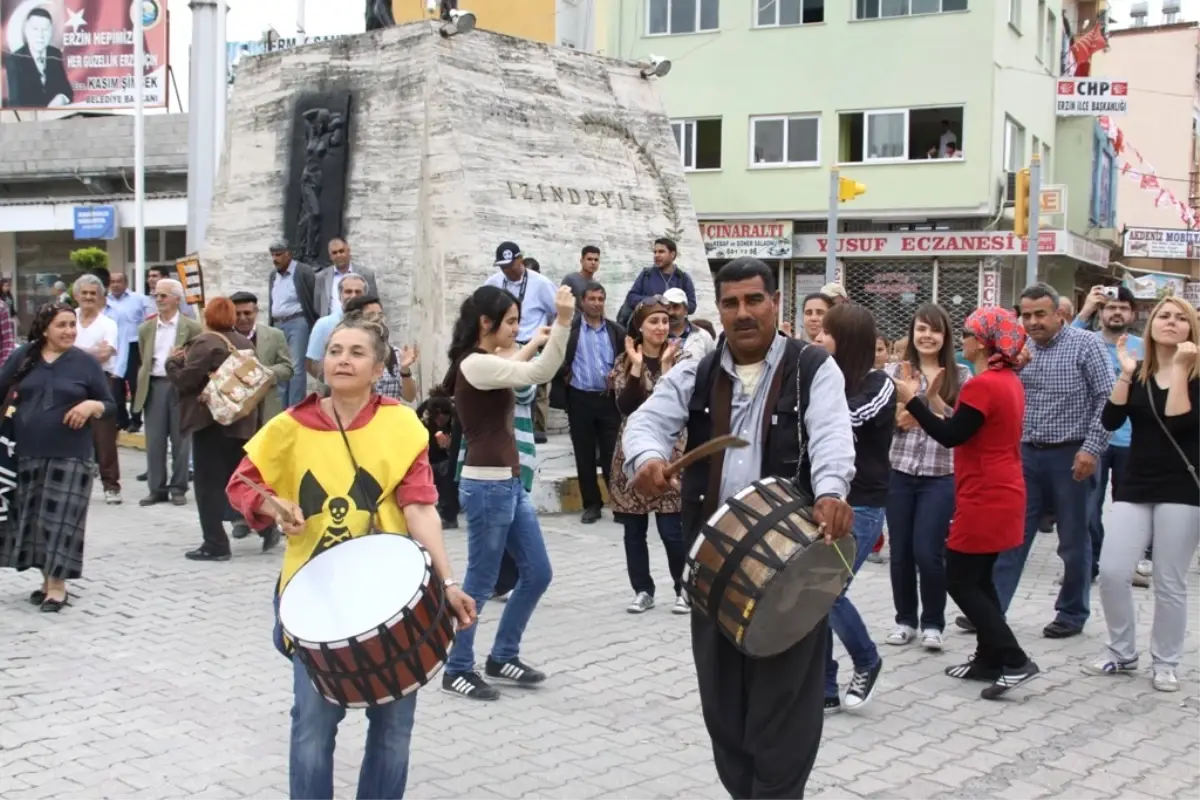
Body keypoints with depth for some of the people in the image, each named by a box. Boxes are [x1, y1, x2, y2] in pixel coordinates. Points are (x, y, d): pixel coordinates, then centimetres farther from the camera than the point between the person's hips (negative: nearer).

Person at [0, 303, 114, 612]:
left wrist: (91, 406, -15)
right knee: (31, 516, 9)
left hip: (69, 455, -3)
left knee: (61, 518, -5)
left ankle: (58, 584, 1)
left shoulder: (86, 363, 1)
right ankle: (47, 579, 21)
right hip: (26, 452, 3)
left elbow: (109, 404, 5)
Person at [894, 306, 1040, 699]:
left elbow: (951, 436, -19)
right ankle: (990, 659, 22)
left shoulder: (982, 384, -20)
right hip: (1001, 495, 10)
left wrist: (912, 401, -14)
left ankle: (1014, 661, -4)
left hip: (984, 499, -10)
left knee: (960, 582, -2)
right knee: (978, 579, 17)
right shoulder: (1010, 381, 11)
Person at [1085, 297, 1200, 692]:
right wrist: (1125, 373, -12)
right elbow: (1110, 421, -6)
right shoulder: (1138, 373, 6)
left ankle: (1164, 663, 18)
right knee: (1111, 572, -4)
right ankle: (1121, 653, 15)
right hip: (1135, 486, 3)